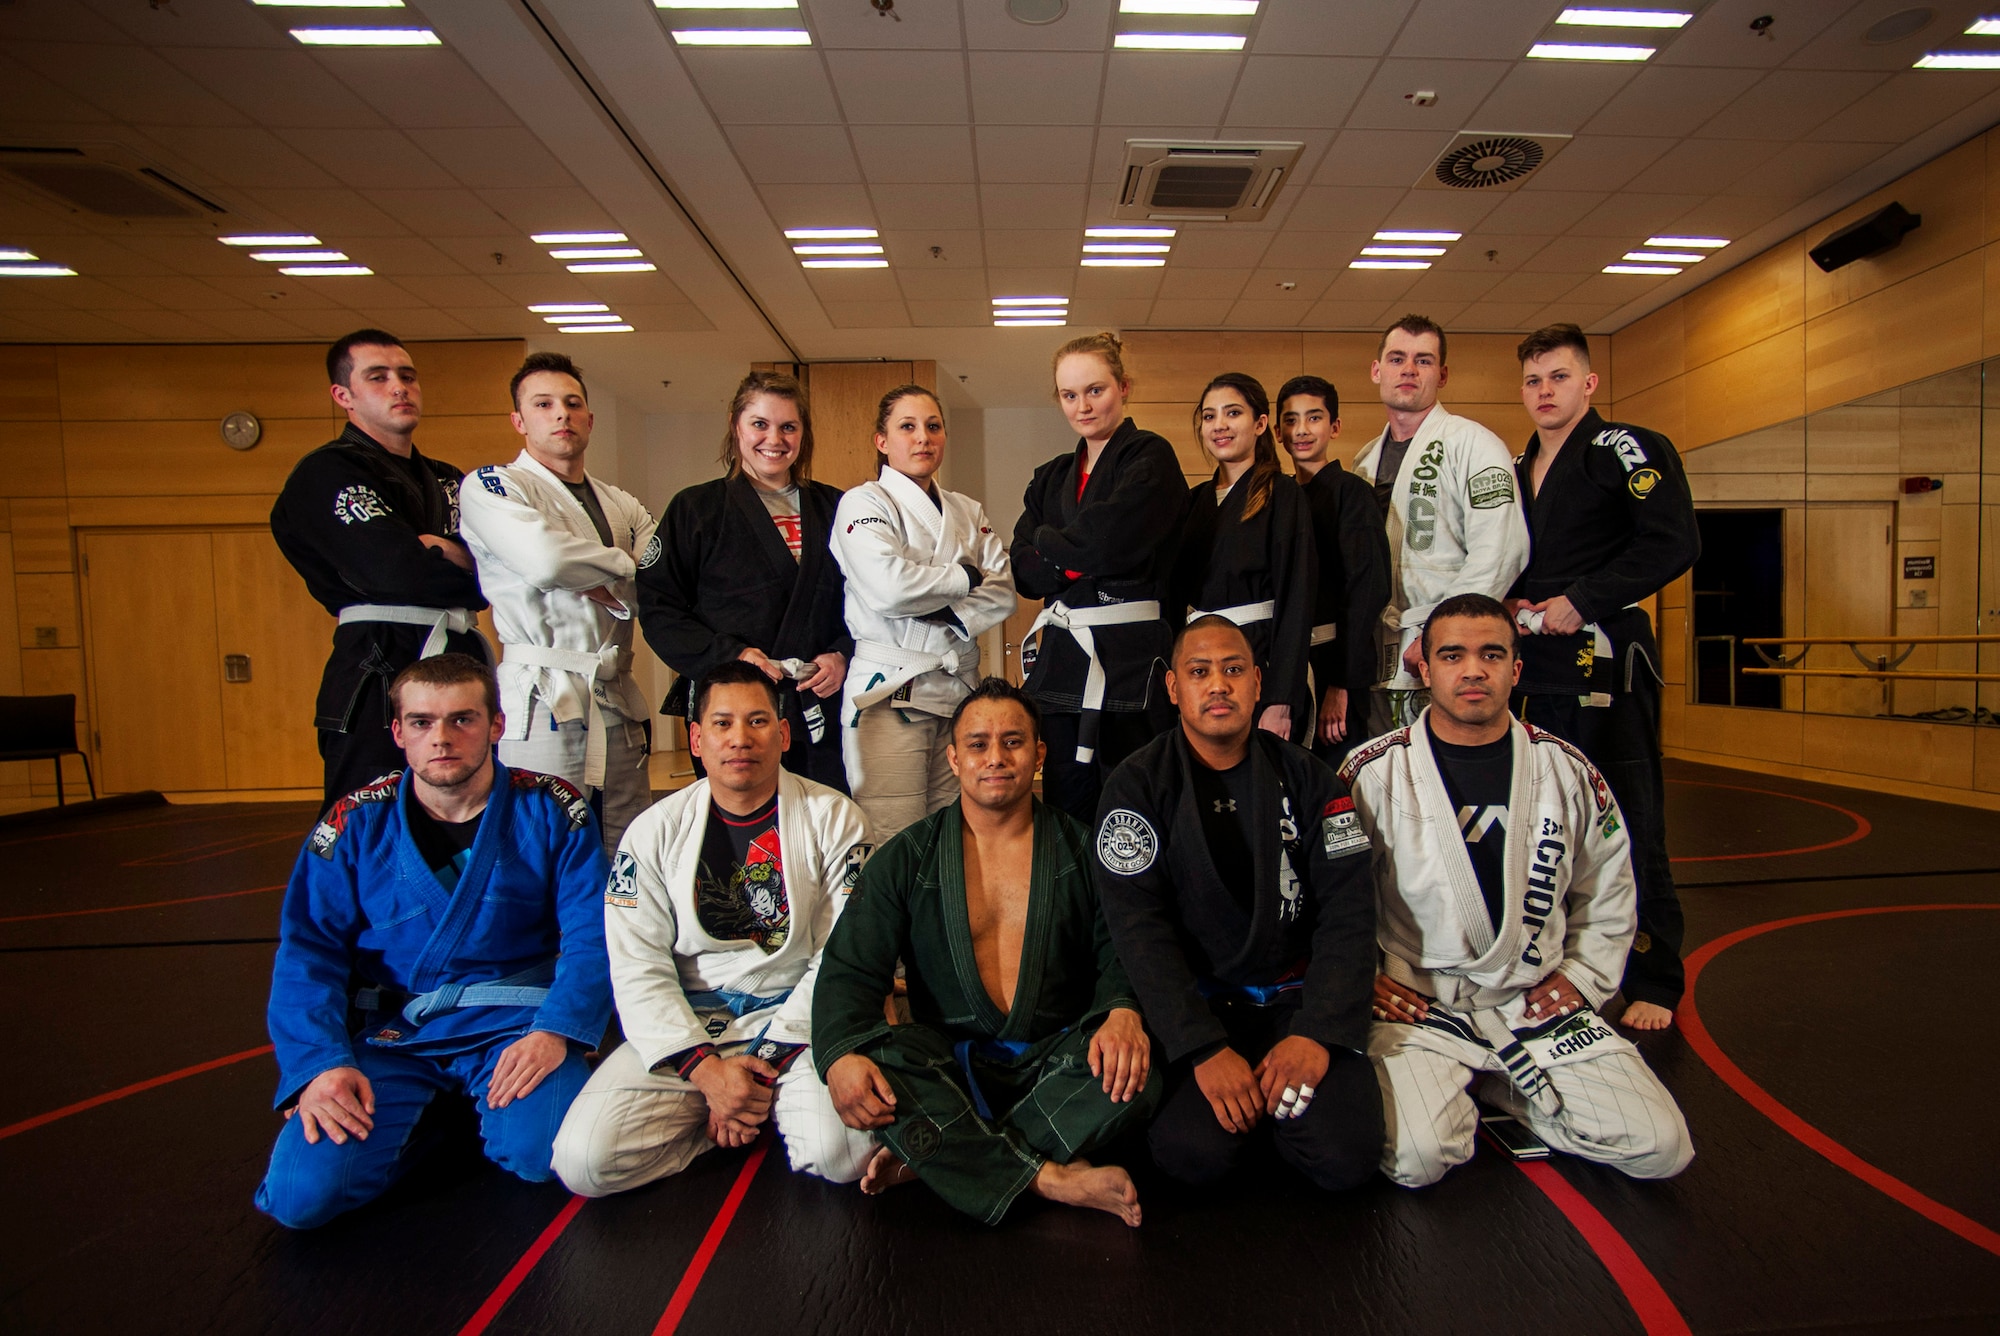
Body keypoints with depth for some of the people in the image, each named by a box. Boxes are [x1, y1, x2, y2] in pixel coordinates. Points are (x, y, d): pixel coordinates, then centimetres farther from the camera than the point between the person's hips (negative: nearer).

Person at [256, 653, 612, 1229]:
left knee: (548, 1153, -25)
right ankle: (435, 1116, 11)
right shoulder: (356, 823, 1)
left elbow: (593, 936, -7)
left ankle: (481, 1112, 9)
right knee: (304, 1192, -19)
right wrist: (318, 1063, -15)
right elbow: (308, 951, 0)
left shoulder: (550, 810, -4)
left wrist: (557, 1030, -22)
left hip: (513, 1022, -1)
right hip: (389, 1031, 2)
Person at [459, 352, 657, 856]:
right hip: (542, 702, -5)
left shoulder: (622, 505, 19)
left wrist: (609, 589, -9)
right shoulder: (491, 486, 2)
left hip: (618, 706, 6)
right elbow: (544, 559, -19)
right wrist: (624, 566, -4)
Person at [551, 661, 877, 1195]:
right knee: (586, 1159, -19)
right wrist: (705, 1067, -14)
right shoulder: (656, 830, 1)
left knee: (845, 1152, -27)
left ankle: (769, 1108, 6)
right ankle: (731, 1112, 5)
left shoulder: (833, 818, -4)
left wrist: (767, 1059, -12)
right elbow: (638, 967, -2)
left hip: (800, 1020, -1)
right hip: (686, 1024, 2)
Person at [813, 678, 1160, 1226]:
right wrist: (840, 1055, -22)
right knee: (877, 1061, -30)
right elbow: (850, 969, -1)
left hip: (1057, 1058, 0)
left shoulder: (1082, 849, 7)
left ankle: (935, 1157, -21)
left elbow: (1120, 951, 3)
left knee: (1136, 1070, -30)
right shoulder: (906, 858, 5)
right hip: (951, 1064, 0)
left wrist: (1124, 1009, -22)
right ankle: (1055, 1178, -25)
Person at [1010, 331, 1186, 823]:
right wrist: (1082, 559, -10)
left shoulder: (1150, 458, -1)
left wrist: (1047, 544, 0)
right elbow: (1024, 571, 7)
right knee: (1066, 808, 10)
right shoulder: (1051, 478, 17)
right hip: (1060, 659, 6)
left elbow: (1111, 539, -16)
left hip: (1130, 658, -6)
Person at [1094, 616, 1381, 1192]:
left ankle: (1267, 1094, 12)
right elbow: (1138, 923, -11)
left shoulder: (1304, 777, 4)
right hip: (1190, 1001, -1)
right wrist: (1205, 1048, -20)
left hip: (1295, 997, 2)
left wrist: (1317, 1033, -14)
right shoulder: (1138, 785, -3)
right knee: (1198, 1153, -24)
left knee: (1346, 1155, -19)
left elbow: (1348, 909, -1)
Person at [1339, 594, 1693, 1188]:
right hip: (1416, 1004, -3)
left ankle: (1497, 1088, 14)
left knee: (1659, 1148, -8)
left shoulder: (1567, 770, 2)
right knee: (1412, 1157, -25)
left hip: (1537, 1002, 4)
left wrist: (1583, 976, 7)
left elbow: (1608, 888, 16)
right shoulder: (1372, 773, -9)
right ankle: (1443, 1094, 10)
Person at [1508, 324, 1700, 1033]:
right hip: (1541, 664, 7)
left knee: (1627, 825, -3)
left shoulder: (1630, 450, -4)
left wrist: (1580, 602, -17)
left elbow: (1674, 544, -15)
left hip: (1606, 661, -7)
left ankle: (1654, 982, 11)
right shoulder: (1520, 469, 17)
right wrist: (1516, 605, 2)